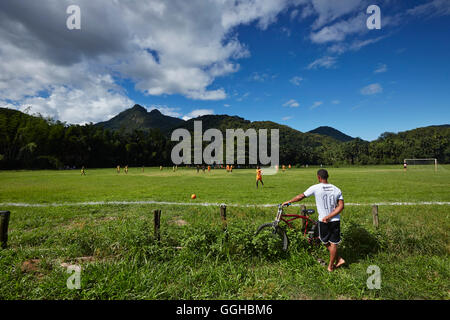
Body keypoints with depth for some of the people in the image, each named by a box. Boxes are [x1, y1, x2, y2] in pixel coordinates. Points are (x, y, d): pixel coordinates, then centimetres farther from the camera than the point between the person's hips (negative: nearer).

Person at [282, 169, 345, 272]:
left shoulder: (315, 188, -12)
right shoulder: (337, 189, -1)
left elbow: (301, 196, -5)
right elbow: (341, 206, -9)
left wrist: (289, 201, 8)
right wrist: (329, 216, -11)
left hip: (323, 221, -3)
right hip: (335, 220, 3)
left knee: (326, 242, 20)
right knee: (333, 243, 12)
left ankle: (338, 259, 25)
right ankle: (331, 266, 22)